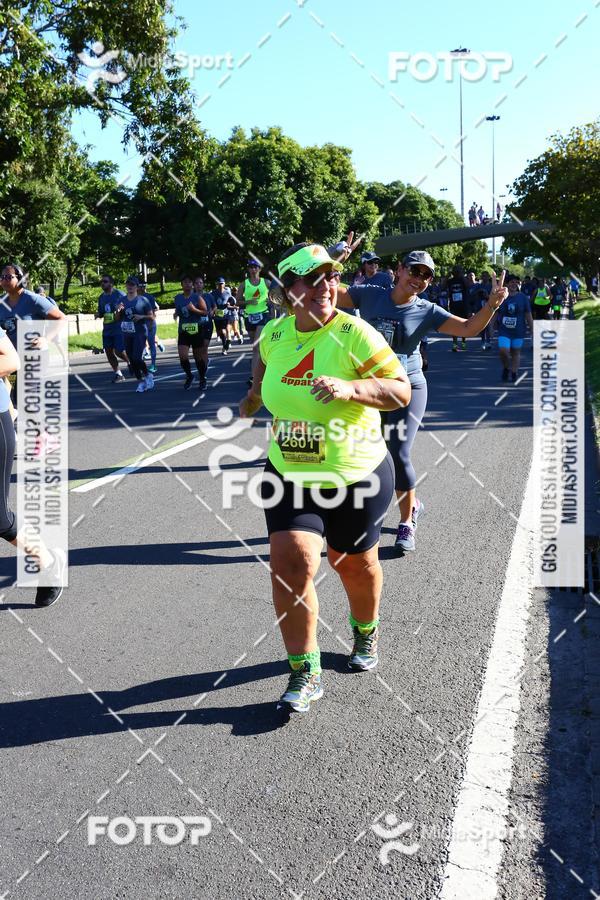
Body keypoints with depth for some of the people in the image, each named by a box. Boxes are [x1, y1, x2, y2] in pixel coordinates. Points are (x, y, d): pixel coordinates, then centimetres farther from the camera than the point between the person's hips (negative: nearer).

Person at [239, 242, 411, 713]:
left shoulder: (354, 333, -15)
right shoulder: (274, 333, -1)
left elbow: (402, 390, -18)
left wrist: (348, 388, -32)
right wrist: (252, 400, 35)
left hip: (357, 477, -2)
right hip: (290, 476, 3)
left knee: (354, 564, 16)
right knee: (291, 564, -13)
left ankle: (365, 631, 48)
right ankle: (305, 673, 3)